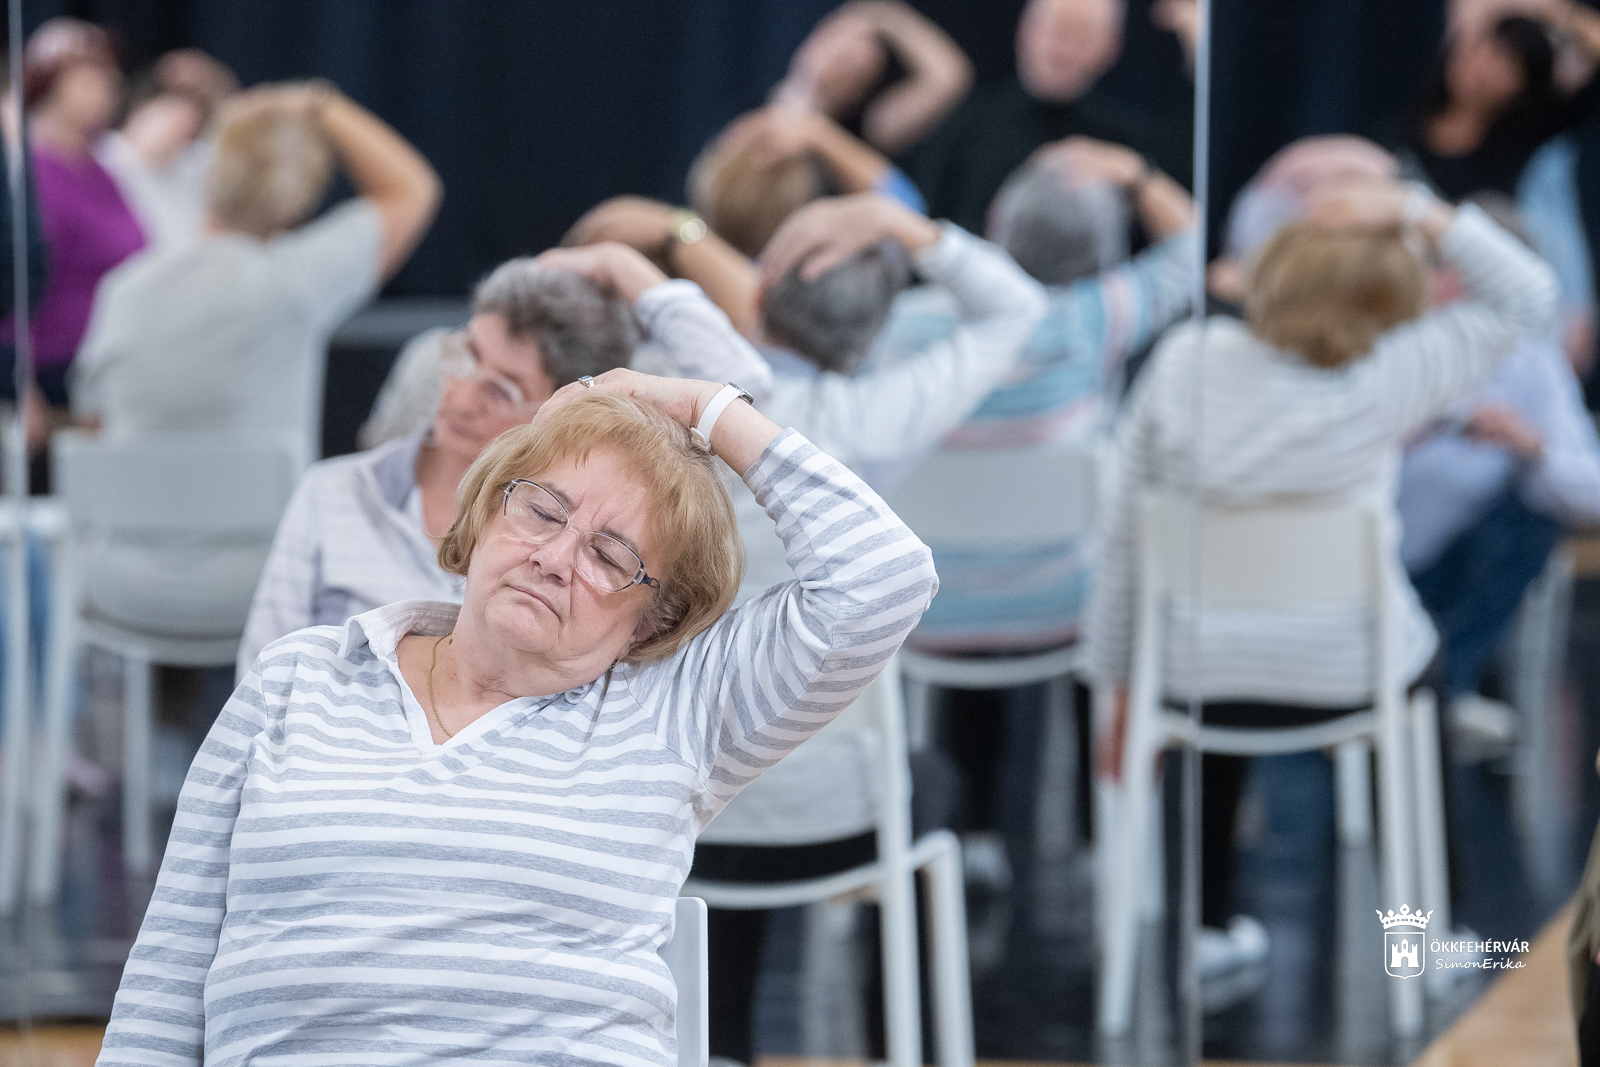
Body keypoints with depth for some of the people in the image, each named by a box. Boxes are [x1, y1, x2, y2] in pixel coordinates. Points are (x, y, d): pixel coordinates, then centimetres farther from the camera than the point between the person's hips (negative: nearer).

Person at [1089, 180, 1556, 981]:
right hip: (1347, 679, -2)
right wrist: (1415, 213, -10)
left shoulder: (1184, 364, -10)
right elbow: (1527, 297, -4)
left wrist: (1120, 689, 8)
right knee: (1420, 649, 34)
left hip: (1201, 679, 2)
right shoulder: (1383, 382, -17)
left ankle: (1211, 924, 44)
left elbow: (1124, 538, -3)